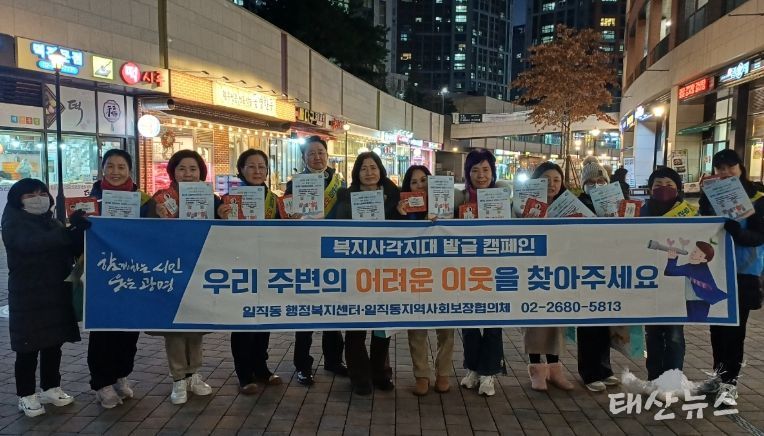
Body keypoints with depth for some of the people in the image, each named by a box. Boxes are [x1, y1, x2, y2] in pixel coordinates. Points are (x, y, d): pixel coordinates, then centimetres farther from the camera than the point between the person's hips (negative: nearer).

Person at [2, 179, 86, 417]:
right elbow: (31, 243, -28)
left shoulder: (51, 222, 12)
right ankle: (26, 395, 13)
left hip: (56, 293, 6)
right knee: (28, 347, 1)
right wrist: (69, 231, -40)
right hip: (28, 296, -6)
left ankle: (51, 388, 24)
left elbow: (72, 251, 7)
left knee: (54, 343, 12)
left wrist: (80, 231, -14)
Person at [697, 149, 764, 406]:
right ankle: (719, 375, 26)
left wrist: (738, 232, -31)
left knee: (734, 328, -1)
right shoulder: (709, 195, 3)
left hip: (743, 272, -3)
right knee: (717, 325, 12)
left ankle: (730, 382, 9)